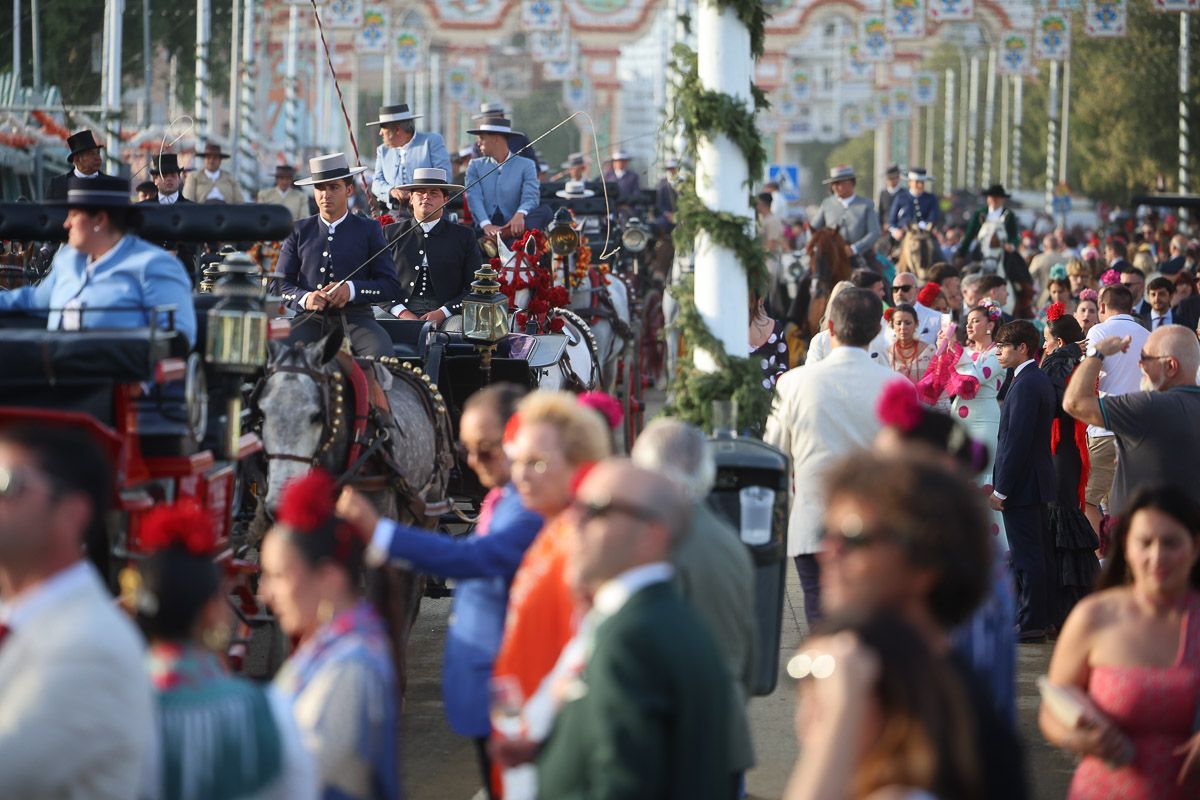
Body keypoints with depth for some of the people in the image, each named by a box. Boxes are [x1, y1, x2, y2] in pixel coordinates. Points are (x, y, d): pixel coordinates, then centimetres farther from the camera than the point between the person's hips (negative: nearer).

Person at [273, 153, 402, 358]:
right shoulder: (300, 231, 15)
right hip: (311, 318, 1)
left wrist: (352, 290, -12)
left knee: (381, 355, -33)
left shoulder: (368, 230, 10)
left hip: (355, 317, -1)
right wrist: (304, 299, -10)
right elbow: (280, 283, 12)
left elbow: (392, 287, 4)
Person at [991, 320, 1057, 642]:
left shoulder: (1025, 385, -18)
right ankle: (1042, 619, 21)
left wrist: (1001, 489, -19)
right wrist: (1000, 482, 19)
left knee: (1027, 557, -5)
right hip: (1038, 481, 10)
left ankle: (1030, 624, -2)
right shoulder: (1040, 380, 14)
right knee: (1038, 554, 15)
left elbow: (1017, 441, -22)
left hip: (1022, 483, -10)